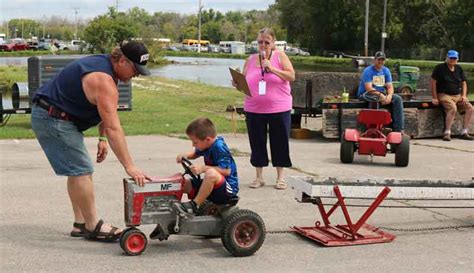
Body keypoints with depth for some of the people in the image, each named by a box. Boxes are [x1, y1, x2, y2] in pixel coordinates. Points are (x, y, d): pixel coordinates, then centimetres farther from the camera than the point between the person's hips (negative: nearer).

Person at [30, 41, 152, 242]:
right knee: (81, 171, -10)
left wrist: (102, 139, 7)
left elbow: (104, 111, 17)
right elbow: (113, 128, -31)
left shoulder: (105, 65, 6)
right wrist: (129, 167, -32)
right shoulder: (103, 80, -26)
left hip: (52, 117, 11)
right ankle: (93, 227, -3)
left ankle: (81, 224, 16)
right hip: (52, 119, -11)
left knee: (78, 171, 12)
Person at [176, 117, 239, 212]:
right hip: (213, 185, 9)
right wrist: (185, 155, 2)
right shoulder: (208, 144, 3)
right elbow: (195, 153, 24)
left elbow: (226, 171, -29)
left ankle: (194, 205, -27)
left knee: (211, 173, -39)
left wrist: (203, 168, -29)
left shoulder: (220, 147, -22)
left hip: (228, 188, -9)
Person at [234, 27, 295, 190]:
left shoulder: (280, 56, 0)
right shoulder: (251, 60, 8)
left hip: (279, 109, -2)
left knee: (280, 143, 5)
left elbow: (291, 76, -8)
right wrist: (237, 84, -9)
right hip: (254, 110, 2)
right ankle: (259, 177, 20)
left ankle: (280, 177, 17)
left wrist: (272, 68, -16)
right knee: (257, 143, 8)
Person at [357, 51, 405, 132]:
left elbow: (390, 87, 0)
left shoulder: (386, 71, 8)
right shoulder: (368, 71, -12)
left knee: (398, 99, -14)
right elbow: (369, 88, -22)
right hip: (365, 94, -6)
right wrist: (381, 95, -32)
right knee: (375, 97, -40)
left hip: (382, 94, 6)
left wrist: (389, 96, -22)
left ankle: (398, 129, -18)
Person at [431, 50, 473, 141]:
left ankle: (464, 133, -9)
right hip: (444, 95, -6)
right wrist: (435, 98, -10)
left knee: (470, 108, -13)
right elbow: (433, 82, -5)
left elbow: (463, 83, 18)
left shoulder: (459, 69, 14)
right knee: (453, 109, -33)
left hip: (458, 95, 6)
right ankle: (447, 133, -28)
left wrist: (464, 96, 3)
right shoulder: (440, 68, -3)